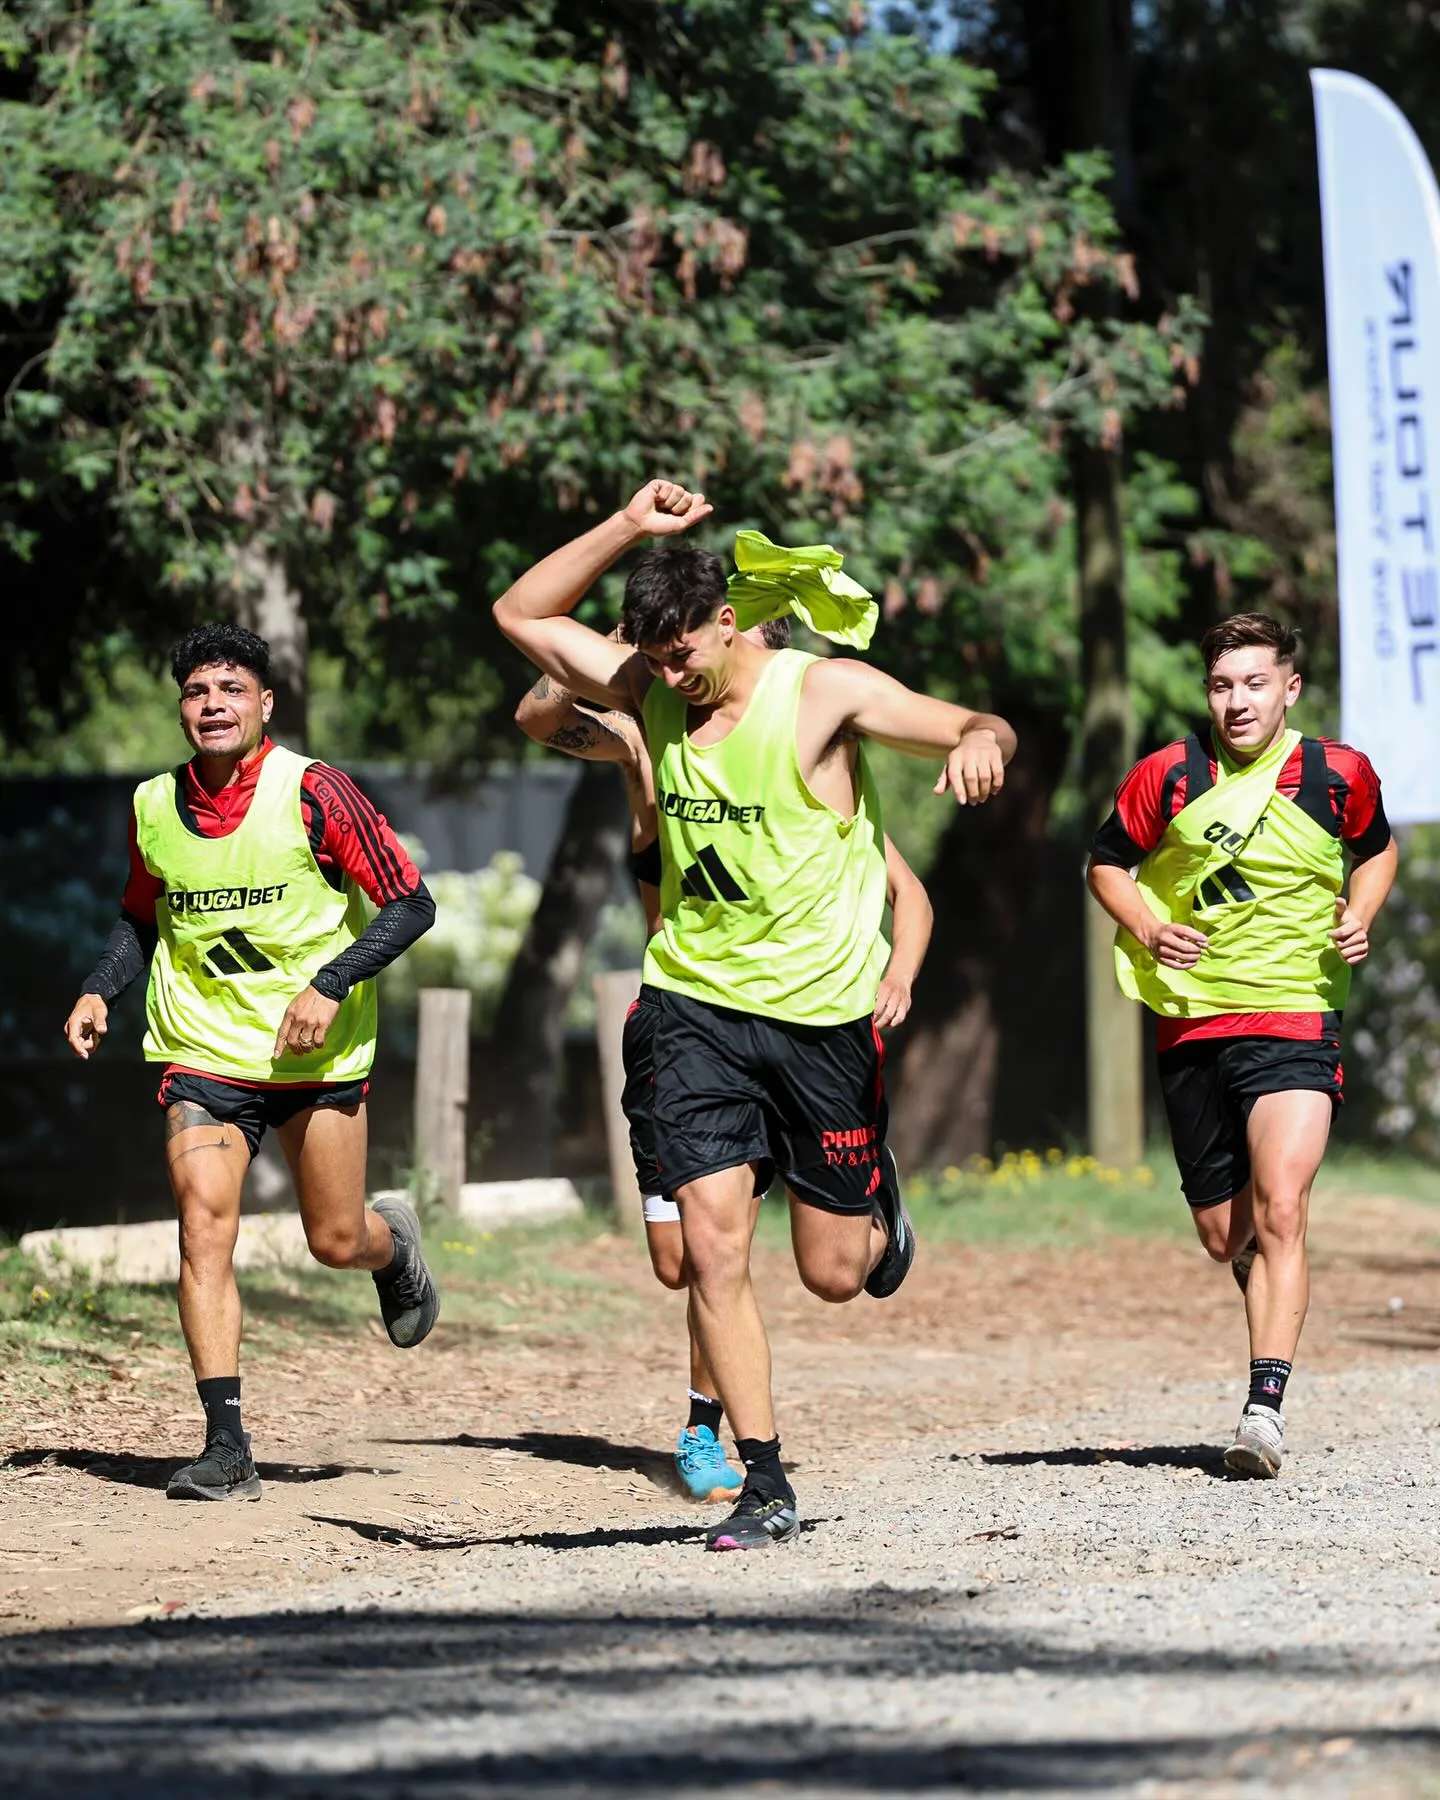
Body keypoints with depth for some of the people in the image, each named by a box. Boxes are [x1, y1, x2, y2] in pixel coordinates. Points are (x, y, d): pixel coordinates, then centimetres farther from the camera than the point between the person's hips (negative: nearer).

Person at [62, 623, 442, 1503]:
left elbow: (411, 904, -10)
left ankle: (394, 1244, 45)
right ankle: (228, 1448, -14)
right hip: (203, 1052, 2)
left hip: (318, 1053, -2)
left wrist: (331, 983, -21)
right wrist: (100, 991, 2)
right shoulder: (154, 805, 1)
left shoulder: (313, 792, -12)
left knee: (336, 1240, 6)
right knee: (204, 1231, -14)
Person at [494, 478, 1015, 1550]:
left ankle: (877, 1212, 42)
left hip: (823, 1012, -3)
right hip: (700, 1006, 3)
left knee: (833, 1276, 5)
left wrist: (982, 743, -38)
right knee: (712, 1248, -11)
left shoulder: (824, 692, -10)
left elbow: (988, 731, -13)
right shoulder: (649, 691, 3)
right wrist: (629, 527, -3)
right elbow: (521, 615, 8)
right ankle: (766, 1487, -5)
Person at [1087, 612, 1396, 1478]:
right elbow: (1107, 861, 11)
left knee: (1279, 1215, -19)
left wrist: (1359, 917, -1)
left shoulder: (1339, 774, -2)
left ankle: (1266, 1407, -23)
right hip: (1192, 1022, 3)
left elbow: (1376, 849, 18)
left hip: (1297, 1022, -2)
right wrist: (1147, 929, -7)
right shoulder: (1167, 776, -2)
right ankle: (1278, 1338, 40)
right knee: (1223, 1234, 11)